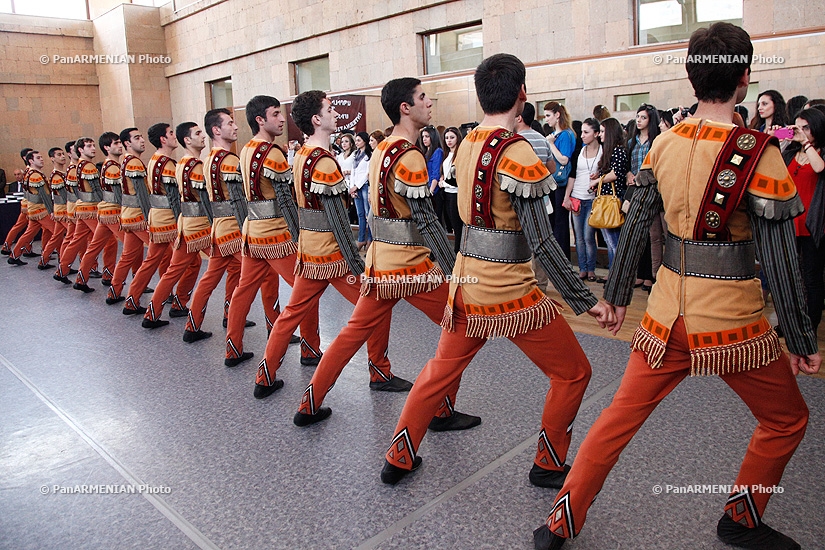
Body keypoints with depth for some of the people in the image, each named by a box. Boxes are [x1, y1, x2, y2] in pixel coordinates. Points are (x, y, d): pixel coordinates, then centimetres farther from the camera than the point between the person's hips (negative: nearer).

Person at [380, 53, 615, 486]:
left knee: (441, 370, 22)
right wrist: (586, 301, -17)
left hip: (465, 283, 7)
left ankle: (398, 459, 31)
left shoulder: (467, 143, 5)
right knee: (572, 373, 13)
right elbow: (541, 243, -20)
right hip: (509, 292, -7)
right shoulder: (517, 153, -17)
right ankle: (547, 466, 26)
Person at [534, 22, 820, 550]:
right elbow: (781, 260, -11)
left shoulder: (665, 143, -1)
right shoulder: (758, 153, -14)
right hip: (734, 319, -4)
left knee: (621, 416, 16)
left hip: (669, 314, 4)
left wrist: (617, 296, 16)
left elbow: (635, 226, 5)